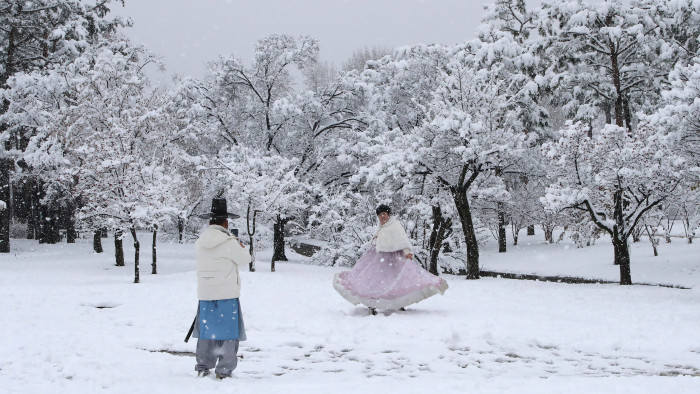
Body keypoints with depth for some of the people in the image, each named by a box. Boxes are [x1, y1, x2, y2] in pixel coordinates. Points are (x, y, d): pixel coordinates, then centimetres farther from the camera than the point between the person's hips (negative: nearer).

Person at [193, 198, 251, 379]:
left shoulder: (199, 242, 3)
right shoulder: (229, 242, -13)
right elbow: (245, 259, -3)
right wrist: (241, 247, 17)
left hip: (205, 294, 5)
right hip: (227, 294, -5)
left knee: (206, 331, 16)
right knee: (228, 332, 4)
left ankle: (203, 367, 23)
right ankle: (224, 370, 5)